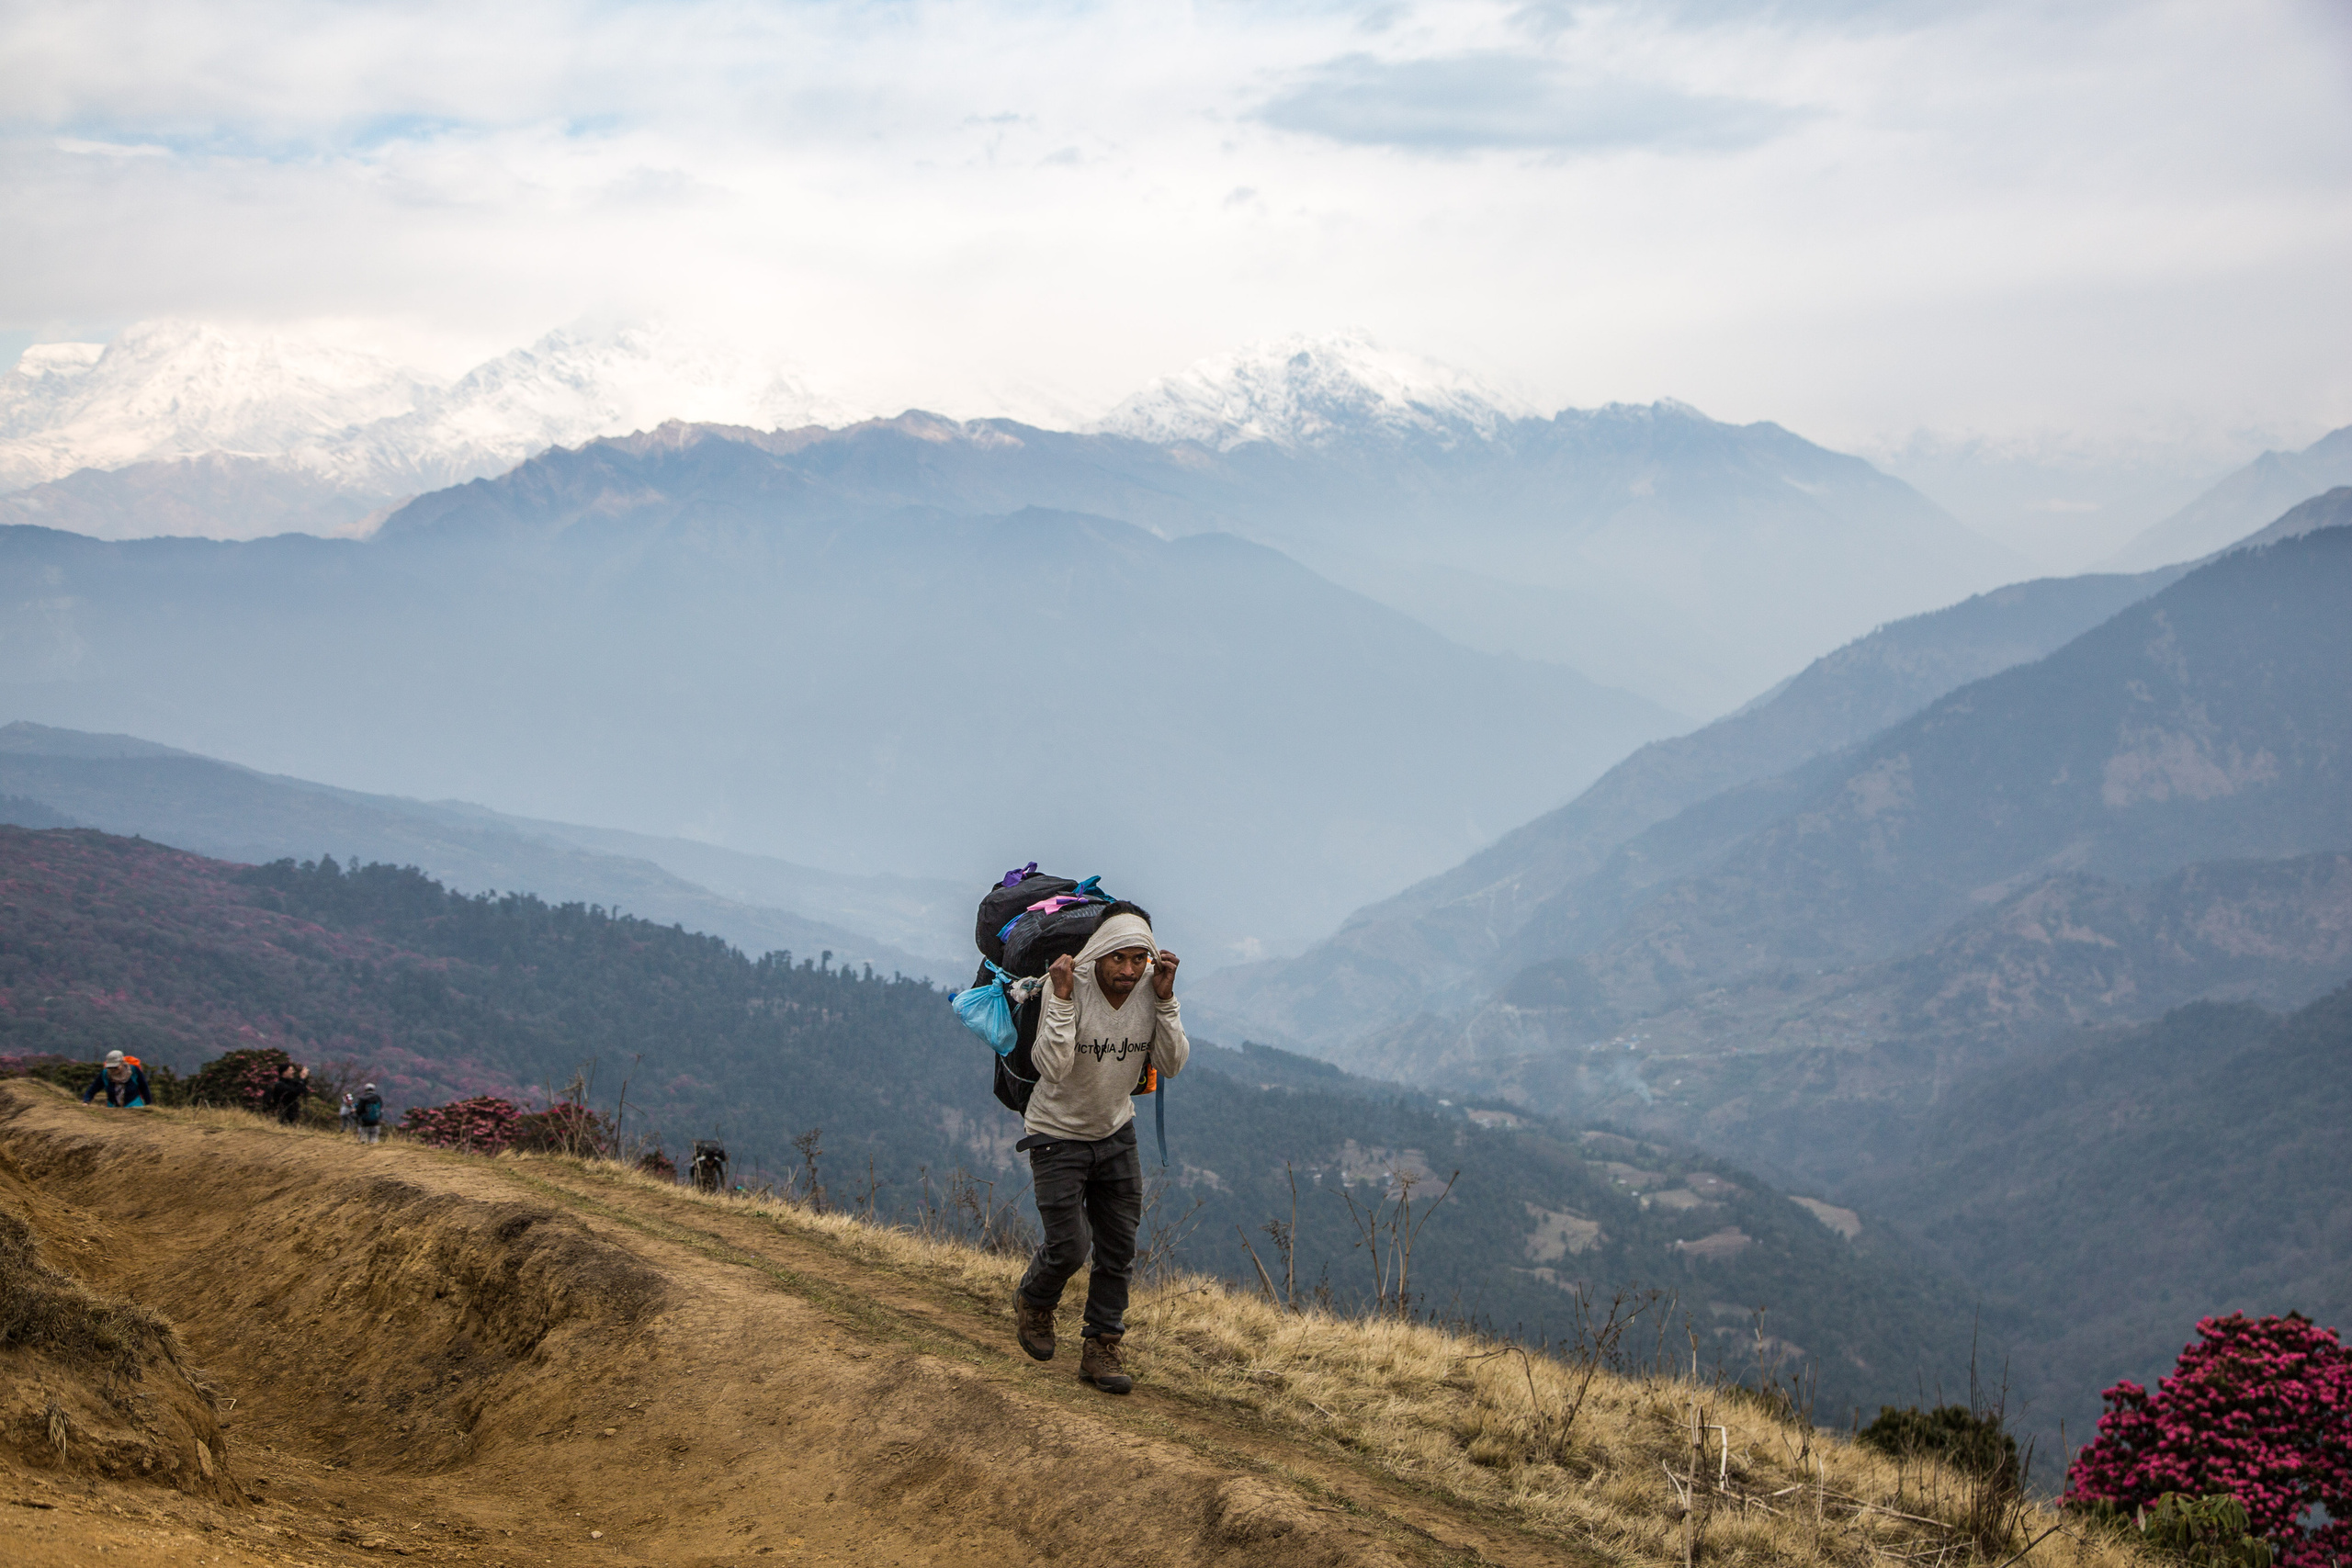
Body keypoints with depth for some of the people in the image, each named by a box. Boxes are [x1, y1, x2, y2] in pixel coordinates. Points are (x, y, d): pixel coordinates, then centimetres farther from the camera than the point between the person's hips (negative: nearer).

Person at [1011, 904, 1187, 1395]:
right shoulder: (1067, 985, -25)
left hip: (1116, 1133, 4)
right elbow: (1051, 1066, -34)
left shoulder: (1151, 987, -13)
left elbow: (1173, 1064, -14)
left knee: (1118, 1249, 4)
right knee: (1068, 1247, -7)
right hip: (1058, 1135, -4)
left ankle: (1101, 1349, 16)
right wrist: (1063, 999, -41)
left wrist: (1165, 1000, -24)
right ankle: (1033, 1301, 25)